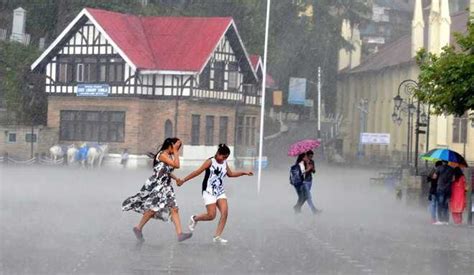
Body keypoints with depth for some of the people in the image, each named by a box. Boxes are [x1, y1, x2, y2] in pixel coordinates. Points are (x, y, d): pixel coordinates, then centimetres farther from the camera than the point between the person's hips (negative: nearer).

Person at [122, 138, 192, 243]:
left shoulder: (170, 156, 13)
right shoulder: (162, 154, -15)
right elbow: (176, 165, -23)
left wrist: (176, 178, 12)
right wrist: (175, 152, -15)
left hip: (165, 186, 9)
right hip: (156, 185, -9)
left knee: (174, 209, -1)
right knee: (153, 209, -6)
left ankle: (180, 234, -6)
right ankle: (138, 228, 13)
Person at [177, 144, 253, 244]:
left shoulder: (225, 163, 8)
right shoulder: (211, 162, -11)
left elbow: (230, 174, 26)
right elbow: (197, 172, -12)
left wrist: (244, 173, 20)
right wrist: (183, 180, -13)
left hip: (220, 192, 6)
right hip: (209, 192, -6)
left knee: (225, 212, -10)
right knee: (211, 215, -11)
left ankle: (217, 236, -2)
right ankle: (194, 219, 18)